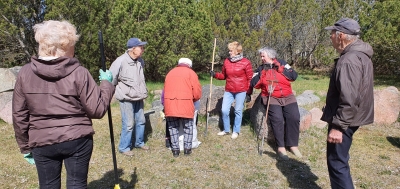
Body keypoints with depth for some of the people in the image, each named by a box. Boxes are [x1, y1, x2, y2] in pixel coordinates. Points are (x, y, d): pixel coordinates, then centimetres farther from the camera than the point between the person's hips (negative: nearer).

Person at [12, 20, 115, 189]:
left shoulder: (25, 73, -1)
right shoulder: (79, 73, -12)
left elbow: (19, 115, 3)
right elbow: (97, 110, -10)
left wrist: (25, 146, 14)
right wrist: (106, 83, 2)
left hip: (42, 143, 3)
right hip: (77, 140, -3)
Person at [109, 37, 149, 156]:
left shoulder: (140, 61, 3)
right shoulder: (120, 61, -19)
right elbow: (111, 79, -14)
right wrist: (119, 90, -4)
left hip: (138, 98, 7)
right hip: (126, 99, -7)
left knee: (141, 121, 15)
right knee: (128, 124, -2)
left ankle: (139, 142, 35)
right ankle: (124, 147, 18)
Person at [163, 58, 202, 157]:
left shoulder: (170, 73, 21)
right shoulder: (191, 73, 7)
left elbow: (165, 90, 16)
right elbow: (197, 93, 0)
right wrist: (192, 100, 19)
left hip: (169, 104, 3)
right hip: (185, 103, -3)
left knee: (173, 127, 14)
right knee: (188, 127, 12)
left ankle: (175, 149, 17)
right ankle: (187, 148, 14)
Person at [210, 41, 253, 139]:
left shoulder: (246, 62, -7)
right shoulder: (226, 61, 4)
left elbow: (250, 79, -3)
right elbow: (223, 75, 14)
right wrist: (215, 75, -4)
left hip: (241, 91, -4)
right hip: (228, 91, 4)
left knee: (238, 111, 7)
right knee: (224, 110, 2)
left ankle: (236, 131, 24)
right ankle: (226, 129, 23)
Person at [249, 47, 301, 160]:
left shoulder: (282, 63, 6)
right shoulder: (261, 68, 9)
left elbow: (294, 76, -5)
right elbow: (254, 84, -3)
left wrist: (280, 68, -10)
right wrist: (263, 72, -8)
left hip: (287, 96, 1)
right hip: (271, 98, -1)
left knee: (294, 117, -17)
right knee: (277, 119, -22)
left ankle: (293, 145, -1)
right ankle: (280, 147, -11)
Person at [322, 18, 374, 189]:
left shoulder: (349, 60, -22)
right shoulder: (360, 55, 12)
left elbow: (349, 100, -28)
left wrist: (338, 126, -24)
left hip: (344, 121, -11)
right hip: (349, 119, 11)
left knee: (337, 163, -1)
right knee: (339, 160, 22)